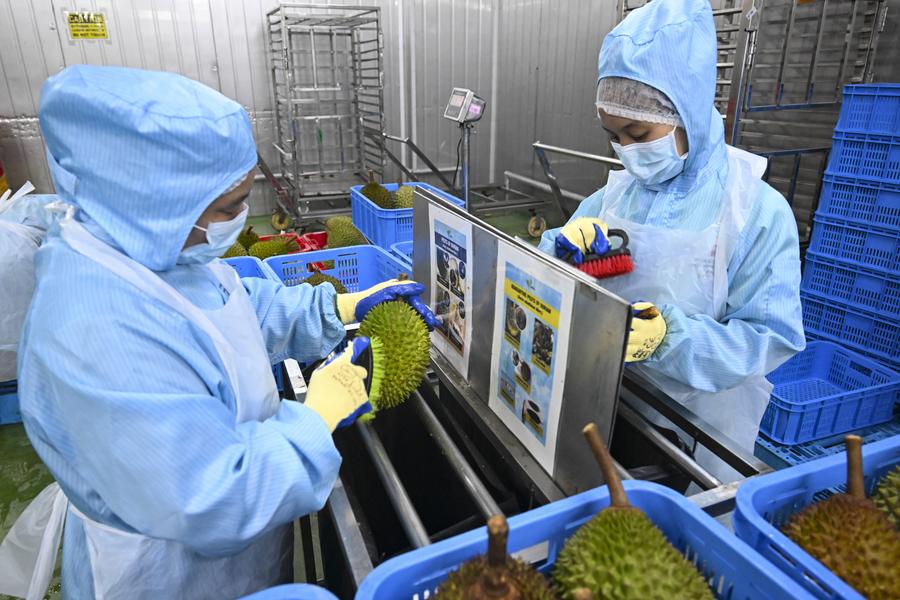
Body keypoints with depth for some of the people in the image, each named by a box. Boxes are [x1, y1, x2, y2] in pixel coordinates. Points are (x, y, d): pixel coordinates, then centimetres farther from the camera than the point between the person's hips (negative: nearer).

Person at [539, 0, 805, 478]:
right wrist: (567, 246, -22)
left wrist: (669, 335, -34)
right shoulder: (615, 192, -2)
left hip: (701, 428, -4)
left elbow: (771, 339, -19)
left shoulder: (758, 209, -17)